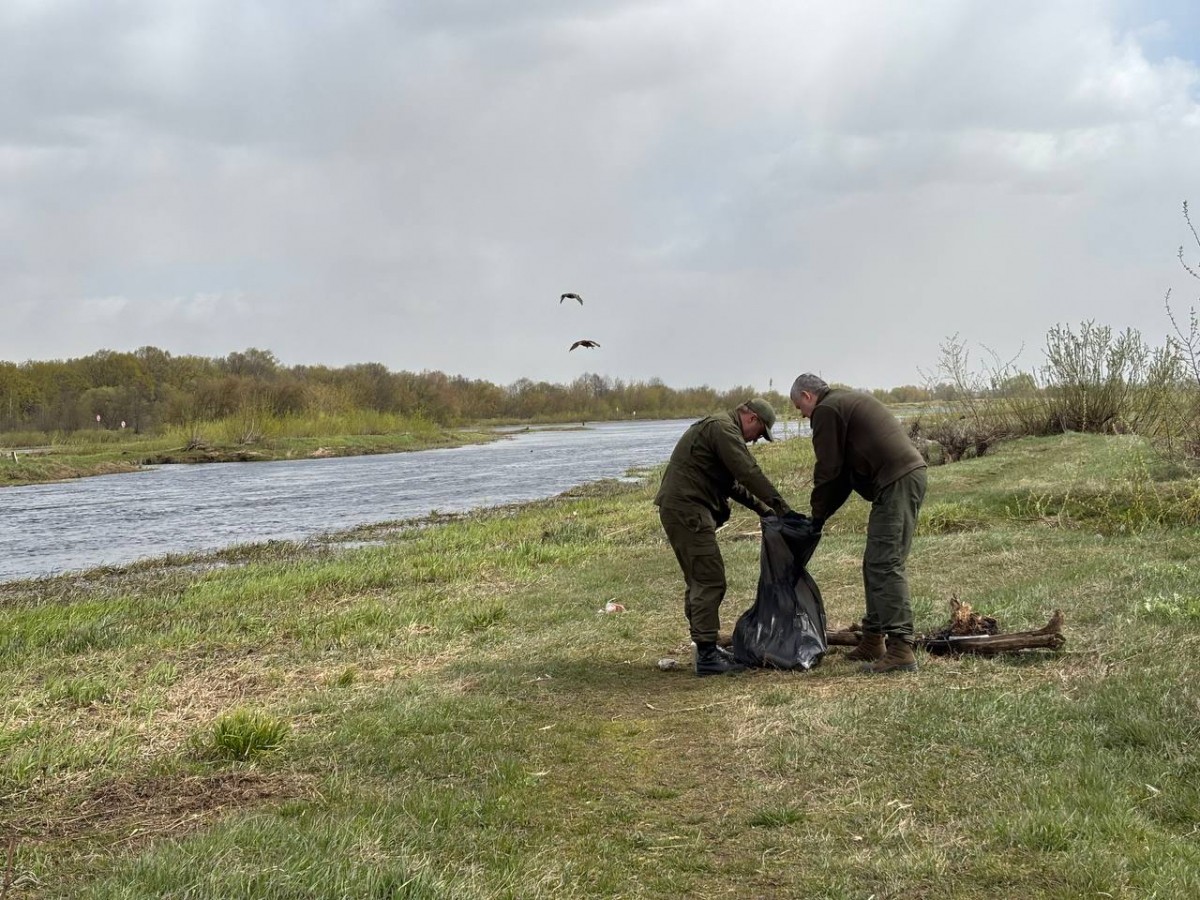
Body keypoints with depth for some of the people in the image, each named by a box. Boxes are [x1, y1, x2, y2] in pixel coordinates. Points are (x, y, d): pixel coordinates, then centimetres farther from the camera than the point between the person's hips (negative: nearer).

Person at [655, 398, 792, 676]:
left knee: (699, 581, 16)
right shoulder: (723, 428, -10)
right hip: (687, 509, -11)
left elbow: (733, 483, 28)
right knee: (710, 581, -11)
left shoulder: (717, 427, 24)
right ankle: (707, 655, -12)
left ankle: (705, 647, 23)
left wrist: (763, 508, 22)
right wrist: (781, 506, -17)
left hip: (679, 508, 11)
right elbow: (749, 472, -19)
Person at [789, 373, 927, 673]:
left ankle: (900, 648, -18)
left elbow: (828, 469, -5)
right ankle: (873, 641, 22)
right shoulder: (850, 401, 28)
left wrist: (818, 514, 8)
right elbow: (847, 468, 27)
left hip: (896, 481, -10)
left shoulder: (826, 410, -3)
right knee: (875, 564, 16)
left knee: (885, 566, -13)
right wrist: (823, 513, 24)